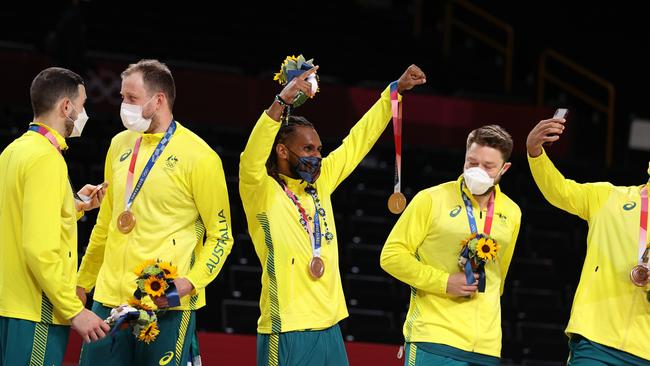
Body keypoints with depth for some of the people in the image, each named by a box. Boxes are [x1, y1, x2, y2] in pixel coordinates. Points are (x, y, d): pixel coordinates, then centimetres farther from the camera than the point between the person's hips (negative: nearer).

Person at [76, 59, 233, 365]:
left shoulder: (198, 156, -7)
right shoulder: (120, 145, 12)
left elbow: (221, 235, -4)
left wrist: (191, 282, -18)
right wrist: (82, 284, 22)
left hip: (167, 306, -6)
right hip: (110, 298, 6)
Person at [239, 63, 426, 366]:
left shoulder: (320, 182, 13)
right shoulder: (262, 191, -6)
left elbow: (359, 140, 20)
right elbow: (252, 160, -27)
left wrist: (396, 90, 20)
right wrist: (281, 101, -37)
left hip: (329, 328, 7)